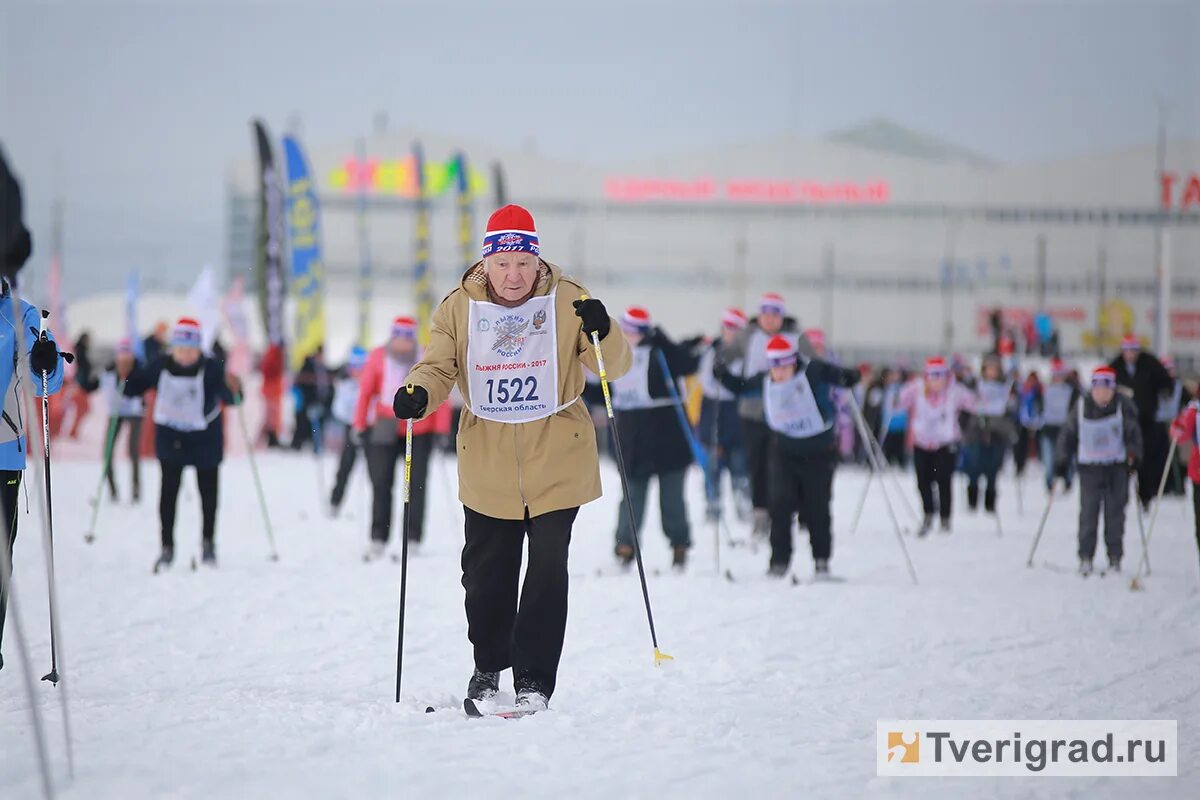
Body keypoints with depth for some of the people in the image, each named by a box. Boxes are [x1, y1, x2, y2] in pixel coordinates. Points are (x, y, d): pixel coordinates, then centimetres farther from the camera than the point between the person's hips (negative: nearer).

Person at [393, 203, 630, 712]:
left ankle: (534, 678, 3)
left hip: (557, 462, -2)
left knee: (547, 571, -5)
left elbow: (613, 368, -6)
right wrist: (418, 393, -24)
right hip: (488, 467, 2)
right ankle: (489, 662, 33)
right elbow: (438, 367, -2)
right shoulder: (459, 309, 0)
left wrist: (602, 333, -28)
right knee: (486, 571, 11)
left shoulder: (566, 302, -4)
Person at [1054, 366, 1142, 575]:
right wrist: (1062, 459, 4)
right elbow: (1068, 433, 8)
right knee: (1088, 513, -4)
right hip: (1089, 467, 0)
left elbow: (1134, 434, 1)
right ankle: (1085, 557, 2)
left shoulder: (1123, 407, -3)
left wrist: (1133, 455, -13)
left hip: (1117, 467, 0)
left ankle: (1115, 558, 9)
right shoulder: (1082, 407, 0)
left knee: (1115, 513, 1)